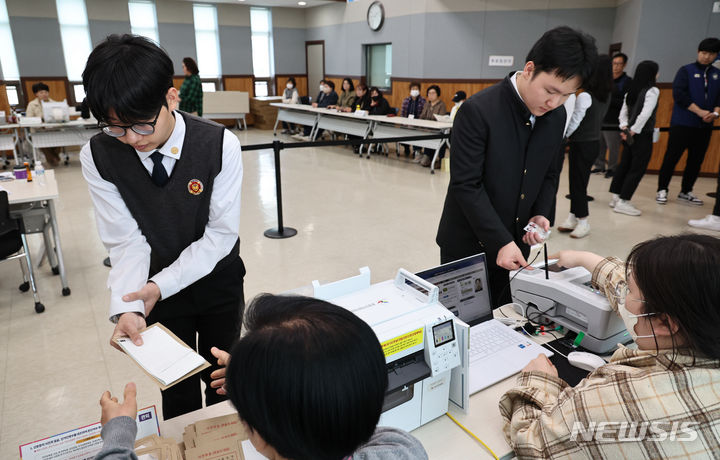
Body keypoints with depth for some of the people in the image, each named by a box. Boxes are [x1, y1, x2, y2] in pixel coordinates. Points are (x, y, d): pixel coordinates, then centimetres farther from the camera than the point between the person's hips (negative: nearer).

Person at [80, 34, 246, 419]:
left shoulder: (220, 145, -22)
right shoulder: (98, 156, -16)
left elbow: (222, 233, -18)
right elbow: (127, 241, -14)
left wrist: (161, 285, -23)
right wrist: (127, 306, -29)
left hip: (219, 283, 0)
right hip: (157, 287, 1)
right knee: (176, 387, 16)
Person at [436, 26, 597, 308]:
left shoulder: (557, 116, 1)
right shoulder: (478, 111, -20)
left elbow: (548, 174, 13)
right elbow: (466, 185, -22)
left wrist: (541, 214, -5)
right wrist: (499, 242, -24)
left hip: (514, 244, 6)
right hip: (470, 244, -5)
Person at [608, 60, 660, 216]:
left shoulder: (631, 90, 9)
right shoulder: (652, 91, -12)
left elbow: (624, 111, 9)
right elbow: (645, 114, -21)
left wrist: (625, 127, 2)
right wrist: (633, 131, -14)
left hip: (629, 135, 7)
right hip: (643, 135, -7)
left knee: (624, 164, 14)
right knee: (638, 168, -2)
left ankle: (616, 196, 20)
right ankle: (623, 201, -1)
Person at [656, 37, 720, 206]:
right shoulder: (686, 71, 1)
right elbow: (679, 94, -11)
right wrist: (700, 112, -15)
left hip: (705, 126, 5)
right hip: (682, 123, -4)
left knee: (696, 160, 7)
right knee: (671, 157, -6)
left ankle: (686, 192, 17)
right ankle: (662, 190, 2)